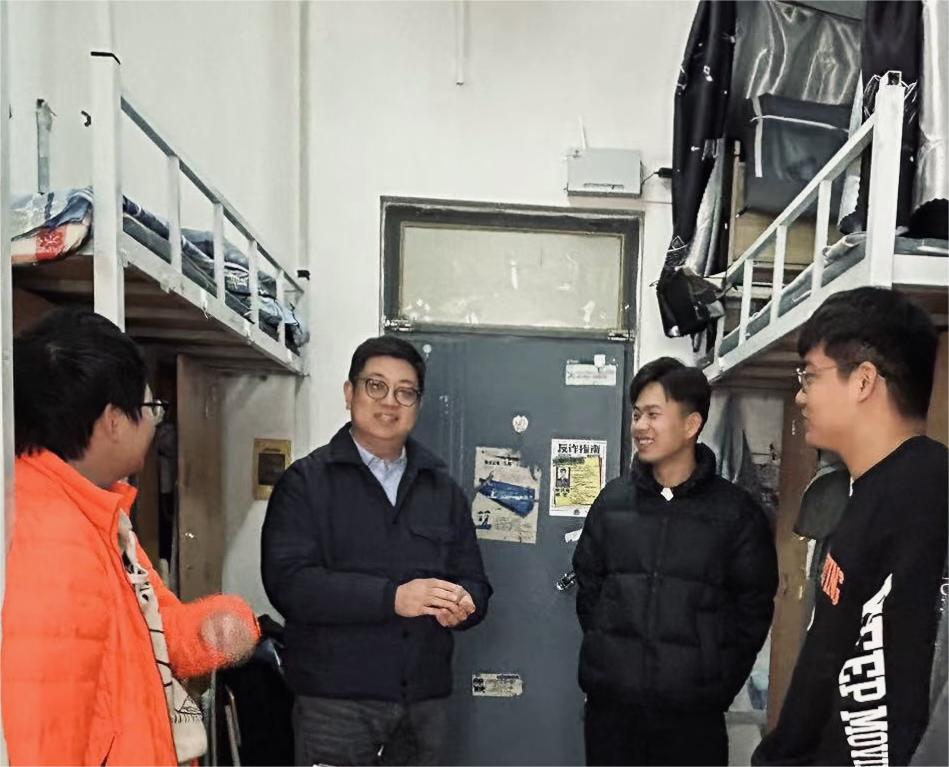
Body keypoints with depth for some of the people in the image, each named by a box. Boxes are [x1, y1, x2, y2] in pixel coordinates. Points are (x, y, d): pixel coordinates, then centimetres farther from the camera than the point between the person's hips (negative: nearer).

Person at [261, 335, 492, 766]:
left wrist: (462, 605, -12)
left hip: (425, 702, 4)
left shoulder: (443, 489, 11)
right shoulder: (306, 481, -2)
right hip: (335, 702, -4)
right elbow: (289, 582, -14)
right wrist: (391, 597, -22)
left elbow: (474, 583, 11)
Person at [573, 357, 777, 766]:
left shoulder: (736, 511, -4)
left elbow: (754, 608, 1)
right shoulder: (612, 500, 2)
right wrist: (605, 654, 5)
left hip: (693, 712, -2)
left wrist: (719, 684, 0)